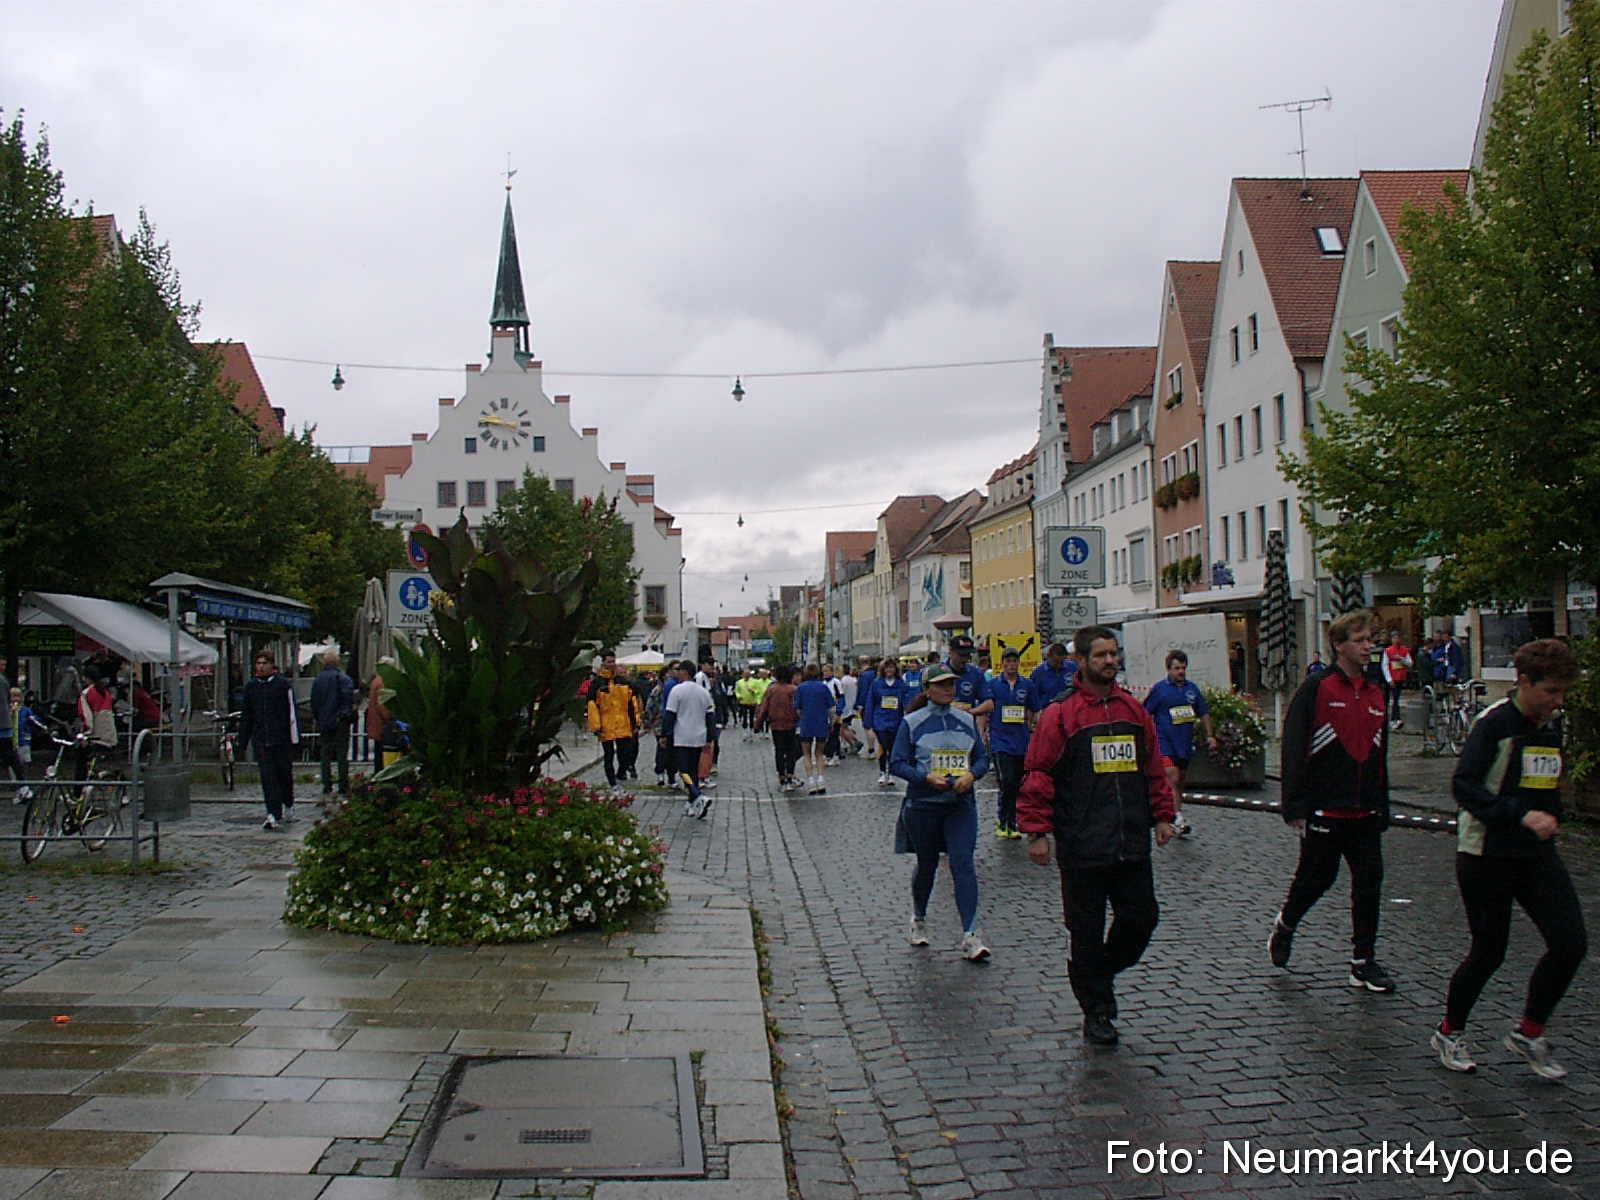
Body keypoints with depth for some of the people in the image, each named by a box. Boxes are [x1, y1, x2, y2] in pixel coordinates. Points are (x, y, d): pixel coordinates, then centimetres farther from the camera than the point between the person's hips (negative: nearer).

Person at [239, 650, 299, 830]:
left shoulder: (283, 685, -2)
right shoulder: (250, 687, 9)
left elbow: (292, 712, -1)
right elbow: (245, 716, 16)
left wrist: (294, 738, -5)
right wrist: (243, 740, 13)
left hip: (282, 739, -3)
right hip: (261, 740, 3)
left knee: (285, 773, 7)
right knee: (267, 776, -4)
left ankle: (288, 805, 31)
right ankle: (273, 814, -5)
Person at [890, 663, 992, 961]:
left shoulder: (967, 720, 7)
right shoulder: (912, 723, -2)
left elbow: (982, 757, 10)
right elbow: (897, 762, -5)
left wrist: (971, 775, -11)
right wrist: (926, 777, -19)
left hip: (961, 804, 1)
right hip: (923, 804, -1)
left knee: (963, 863, -10)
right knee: (926, 866, 11)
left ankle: (970, 936, -11)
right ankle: (919, 919, 37)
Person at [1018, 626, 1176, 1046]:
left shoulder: (1134, 710, 9)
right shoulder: (1060, 714, -8)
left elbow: (1154, 767, 16)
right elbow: (1038, 775, -9)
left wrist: (1162, 815, 12)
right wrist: (1037, 832, -12)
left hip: (1132, 844, 5)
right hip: (1081, 848, -4)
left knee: (1141, 918, 7)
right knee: (1086, 931, 5)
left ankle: (1103, 973, 35)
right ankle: (1096, 1011, 21)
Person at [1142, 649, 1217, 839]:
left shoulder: (1192, 689, 11)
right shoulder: (1158, 688, -4)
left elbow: (1203, 714, 20)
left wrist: (1209, 736, 11)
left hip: (1186, 743, 6)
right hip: (1165, 742, -6)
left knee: (1179, 782, 12)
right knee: (1172, 779, -18)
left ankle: (1175, 819, 22)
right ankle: (1178, 818, -23)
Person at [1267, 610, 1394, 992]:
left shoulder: (1375, 695, 12)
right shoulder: (1316, 689, -8)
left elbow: (1380, 756, 19)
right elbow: (1294, 748, -12)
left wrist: (1382, 808, 17)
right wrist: (1295, 805, -16)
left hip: (1365, 812, 6)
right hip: (1325, 809, -6)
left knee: (1369, 881, 4)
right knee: (1316, 877, 4)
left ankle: (1364, 961, 13)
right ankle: (1284, 925, 31)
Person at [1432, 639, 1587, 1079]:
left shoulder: (1551, 727, 8)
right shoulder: (1494, 723, -14)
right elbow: (1465, 787, -22)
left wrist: (1550, 819, 13)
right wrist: (1521, 815, -30)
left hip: (1537, 853, 7)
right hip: (1487, 854, -6)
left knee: (1571, 943, -7)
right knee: (1489, 952, 2)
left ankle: (1528, 1033, 13)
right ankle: (1449, 1032, 25)